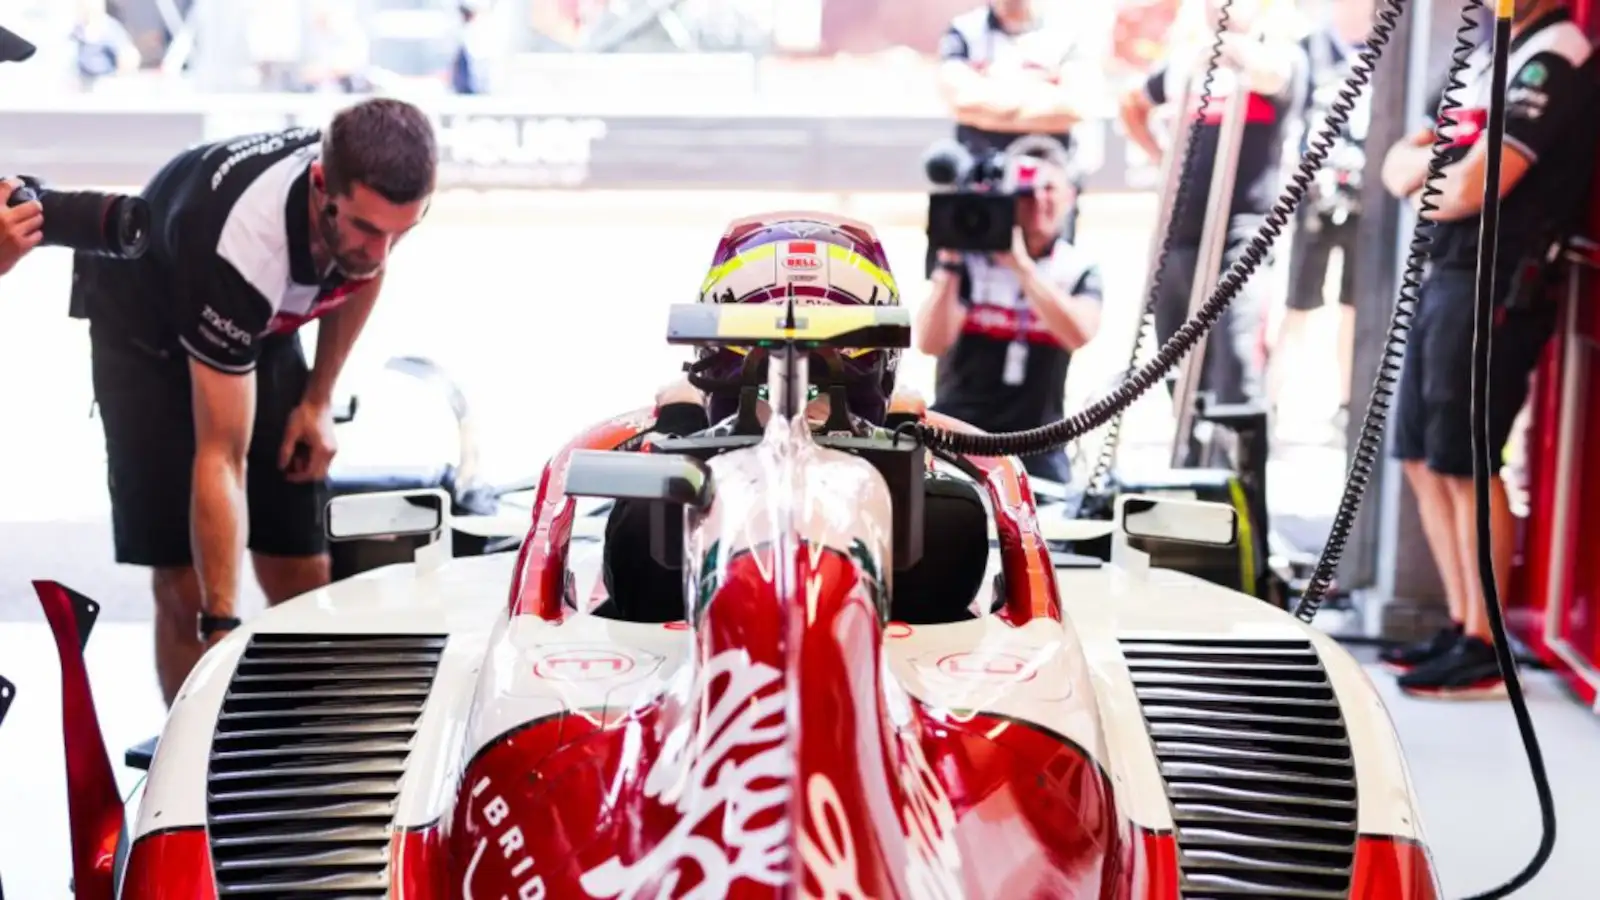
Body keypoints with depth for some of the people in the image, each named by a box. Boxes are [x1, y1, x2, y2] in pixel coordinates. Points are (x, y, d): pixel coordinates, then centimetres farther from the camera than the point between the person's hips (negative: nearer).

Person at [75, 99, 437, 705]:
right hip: (148, 331, -5)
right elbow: (221, 459, -38)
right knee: (186, 586, -12)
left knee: (302, 579, -2)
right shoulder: (240, 246, -42)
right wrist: (221, 625, -39)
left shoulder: (376, 191, -26)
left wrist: (319, 398, -2)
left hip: (265, 324, 5)